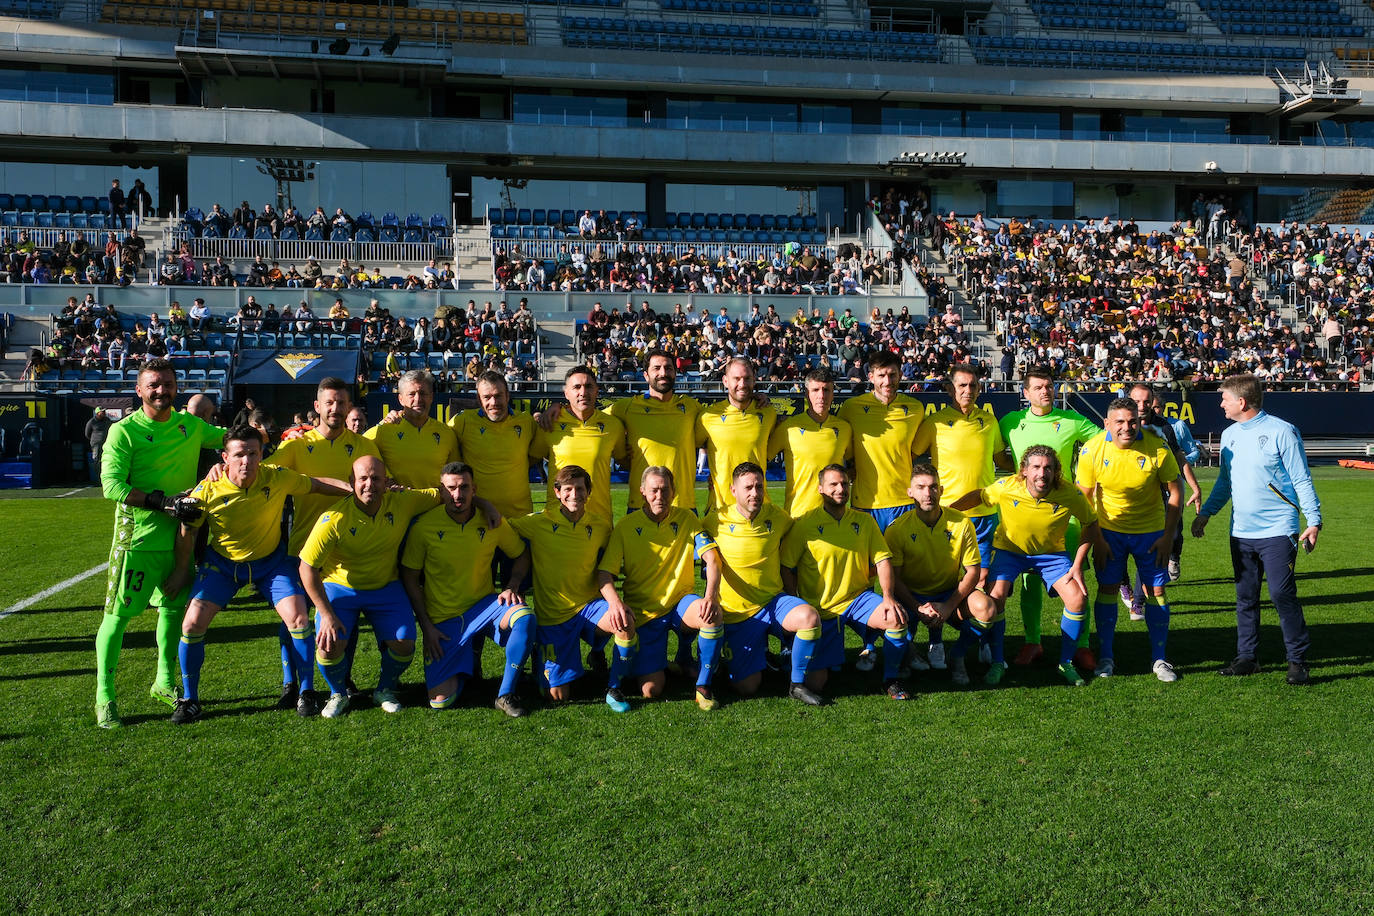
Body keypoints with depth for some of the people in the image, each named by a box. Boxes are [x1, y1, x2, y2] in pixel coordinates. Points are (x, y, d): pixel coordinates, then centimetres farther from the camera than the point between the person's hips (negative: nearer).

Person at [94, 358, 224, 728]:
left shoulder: (191, 425, 7)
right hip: (137, 536, -5)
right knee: (118, 612, -2)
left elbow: (229, 438, 25)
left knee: (174, 607, 14)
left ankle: (164, 683, 30)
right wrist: (165, 502, -22)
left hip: (179, 535, 5)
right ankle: (104, 695, 9)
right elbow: (112, 486, -16)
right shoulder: (124, 431, -8)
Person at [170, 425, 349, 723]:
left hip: (271, 560, 0)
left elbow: (320, 485, -7)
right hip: (222, 562, 0)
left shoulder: (277, 478, -21)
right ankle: (189, 700, 10)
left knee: (298, 618, -16)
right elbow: (188, 534, -6)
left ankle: (306, 693, 2)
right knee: (192, 623, -11)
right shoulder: (207, 491, -21)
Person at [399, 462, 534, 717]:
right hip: (442, 619, -1)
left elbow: (521, 555, 10)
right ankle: (462, 666, 25)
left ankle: (505, 694, -14)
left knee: (524, 617, -32)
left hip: (482, 605, 1)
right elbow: (410, 578, -2)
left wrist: (512, 587, -9)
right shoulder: (424, 526, -11)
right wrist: (426, 626, -7)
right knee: (440, 700, -11)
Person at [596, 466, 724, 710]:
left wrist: (711, 596, -28)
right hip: (643, 612, -1)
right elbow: (604, 573, -8)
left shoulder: (686, 519, 0)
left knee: (712, 614, -35)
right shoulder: (625, 527, -4)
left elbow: (712, 558, -9)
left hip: (680, 603, 1)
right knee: (651, 690, -12)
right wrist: (615, 601, -29)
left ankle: (703, 686, -13)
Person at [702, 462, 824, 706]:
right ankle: (759, 651, 29)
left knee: (809, 617, -32)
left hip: (773, 602, 1)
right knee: (747, 688, -6)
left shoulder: (776, 516, -2)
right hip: (736, 614, -1)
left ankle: (797, 684, -10)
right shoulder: (717, 521, -8)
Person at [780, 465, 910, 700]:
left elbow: (883, 560, 2)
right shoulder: (804, 524, -5)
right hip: (819, 608, -2)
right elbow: (786, 568, -4)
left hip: (857, 598, 2)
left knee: (897, 618, -28)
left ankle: (891, 680, -4)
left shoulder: (864, 521, 6)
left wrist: (889, 597, -14)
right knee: (814, 683, -10)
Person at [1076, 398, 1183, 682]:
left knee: (1156, 590, -1)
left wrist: (1168, 536, -8)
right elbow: (1083, 497, -5)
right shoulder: (1092, 450, -15)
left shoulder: (1158, 448, -17)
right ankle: (1106, 657, 11)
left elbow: (1175, 492, -6)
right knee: (1107, 588, -2)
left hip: (1151, 531, 0)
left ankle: (1159, 659, 12)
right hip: (1109, 530, 0)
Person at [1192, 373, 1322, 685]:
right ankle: (1247, 657, 19)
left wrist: (1314, 521, -13)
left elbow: (1302, 480, -7)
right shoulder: (1229, 435, 11)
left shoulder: (1281, 431, -8)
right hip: (1241, 532, 6)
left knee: (1282, 595, -7)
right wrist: (1205, 513, 18)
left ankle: (1297, 660, 5)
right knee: (1245, 597, 10)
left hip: (1277, 531, -6)